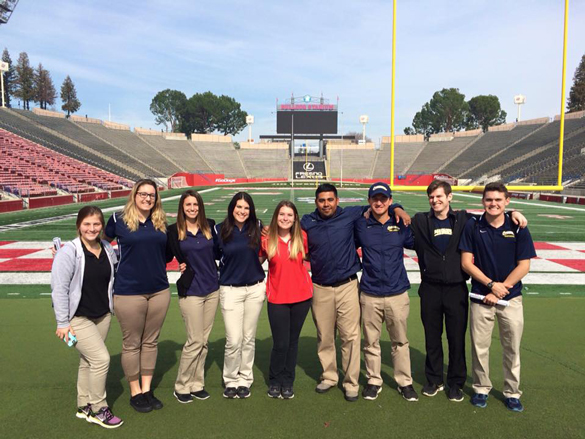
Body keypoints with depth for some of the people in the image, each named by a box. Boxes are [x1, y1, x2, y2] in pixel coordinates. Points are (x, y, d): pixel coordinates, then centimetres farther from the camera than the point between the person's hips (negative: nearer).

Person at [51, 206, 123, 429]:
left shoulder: (107, 248, 1)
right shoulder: (69, 251, -16)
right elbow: (59, 288, -16)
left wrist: (110, 308, 11)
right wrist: (62, 323, -15)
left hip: (102, 316, 6)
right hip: (77, 318, -5)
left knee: (88, 361, 15)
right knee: (101, 358, -11)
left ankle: (84, 406, 32)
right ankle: (98, 409, 8)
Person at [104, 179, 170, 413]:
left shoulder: (161, 222, 5)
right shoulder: (119, 220, -5)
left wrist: (157, 268, 7)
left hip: (159, 290, 4)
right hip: (129, 291, -3)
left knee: (151, 341, 13)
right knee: (132, 344, 8)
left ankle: (147, 389, 28)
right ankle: (135, 392, 25)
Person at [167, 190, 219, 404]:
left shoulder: (210, 226, 4)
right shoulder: (173, 231, -5)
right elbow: (165, 256, -1)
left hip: (212, 289, 4)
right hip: (190, 292, -4)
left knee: (203, 340, 11)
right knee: (195, 341, -1)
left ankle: (196, 384, 25)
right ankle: (181, 386, 18)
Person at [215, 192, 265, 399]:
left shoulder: (257, 227, 0)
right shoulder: (220, 230, -4)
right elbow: (213, 256, 7)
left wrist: (254, 266, 9)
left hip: (255, 289, 2)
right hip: (230, 290, -2)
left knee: (249, 338, 10)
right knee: (234, 341, -4)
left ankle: (245, 380, 26)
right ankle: (230, 380, 19)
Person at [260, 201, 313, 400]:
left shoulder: (302, 236, -3)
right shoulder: (267, 239, -6)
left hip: (301, 296, 2)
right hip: (277, 297, -1)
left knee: (293, 340, 12)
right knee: (280, 343, 0)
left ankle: (287, 383, 29)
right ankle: (275, 382, 25)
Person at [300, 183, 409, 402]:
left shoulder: (349, 215, -1)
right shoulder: (306, 222, 2)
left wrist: (397, 208, -5)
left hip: (347, 287, -1)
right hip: (320, 289, 2)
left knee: (351, 337, 0)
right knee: (324, 338, 12)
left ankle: (351, 383, 14)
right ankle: (328, 377, 30)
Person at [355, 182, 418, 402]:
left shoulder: (401, 225, 3)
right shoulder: (360, 226, 2)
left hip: (398, 294, 0)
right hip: (370, 295, 0)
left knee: (400, 341, 11)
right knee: (371, 342, 10)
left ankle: (404, 382, 27)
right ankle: (374, 381, 26)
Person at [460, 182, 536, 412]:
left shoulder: (518, 228, -3)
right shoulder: (473, 226, -3)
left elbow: (524, 266, -4)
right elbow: (466, 263, -4)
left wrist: (501, 290, -10)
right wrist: (491, 284, -13)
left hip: (511, 298, 0)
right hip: (481, 298, 0)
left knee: (512, 348, 9)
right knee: (479, 346, 7)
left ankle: (512, 393, 26)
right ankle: (481, 388, 26)